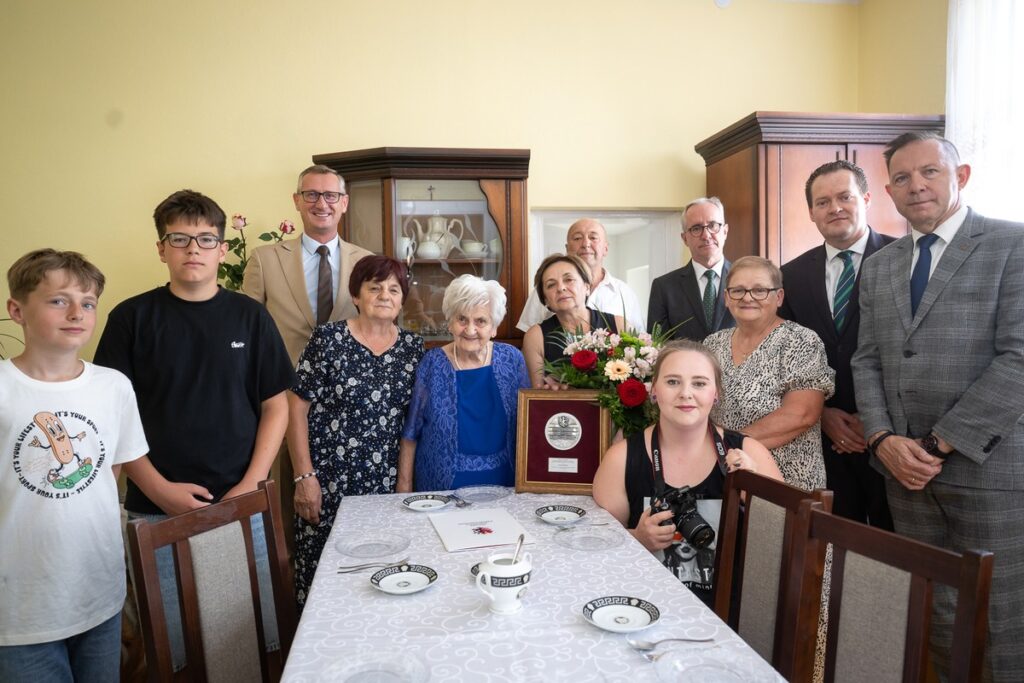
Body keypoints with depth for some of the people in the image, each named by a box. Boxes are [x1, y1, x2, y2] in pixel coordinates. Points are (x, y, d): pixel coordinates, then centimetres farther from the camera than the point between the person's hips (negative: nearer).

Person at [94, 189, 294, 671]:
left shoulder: (249, 316, 3)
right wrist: (159, 488, -9)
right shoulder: (131, 318, 0)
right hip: (158, 508, -1)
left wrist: (252, 483, -6)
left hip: (243, 502, 1)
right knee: (171, 647, 10)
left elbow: (275, 406, 3)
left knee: (263, 636, 8)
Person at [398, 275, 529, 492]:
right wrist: (404, 484, -4)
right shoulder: (433, 364, -8)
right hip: (441, 483, -1)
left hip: (502, 483, 2)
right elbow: (410, 432, -2)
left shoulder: (511, 359, -5)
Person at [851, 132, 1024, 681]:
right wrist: (883, 439, -5)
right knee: (934, 623, 14)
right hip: (906, 470, 4)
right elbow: (867, 361, 10)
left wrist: (941, 443, -14)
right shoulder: (877, 266, 13)